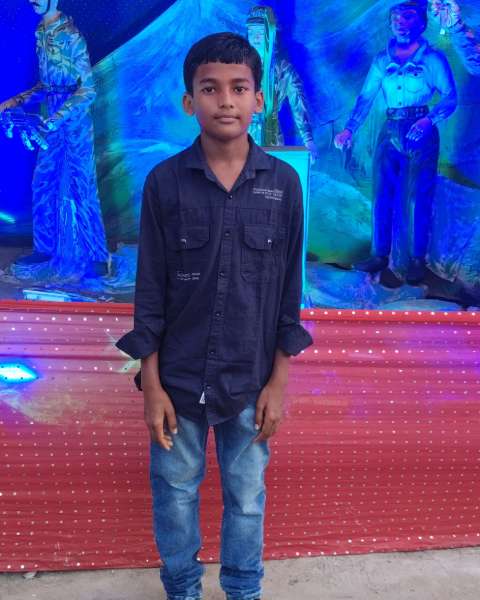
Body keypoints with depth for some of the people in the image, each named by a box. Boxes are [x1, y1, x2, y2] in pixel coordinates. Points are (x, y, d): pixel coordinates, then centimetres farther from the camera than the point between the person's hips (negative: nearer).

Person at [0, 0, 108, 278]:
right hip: (53, 122, 8)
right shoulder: (42, 34, 9)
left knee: (78, 186, -3)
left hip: (74, 122, -8)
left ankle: (95, 256, 8)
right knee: (45, 183, 12)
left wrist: (56, 118, -23)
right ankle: (47, 247, 25)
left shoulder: (71, 36, -15)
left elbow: (88, 89, -18)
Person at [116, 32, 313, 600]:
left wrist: (278, 382, -1)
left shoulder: (283, 182, -6)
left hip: (251, 381, 0)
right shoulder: (164, 181, -8)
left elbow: (289, 290, -1)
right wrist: (151, 385, -4)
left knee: (246, 498, 16)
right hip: (179, 378, 0)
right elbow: (150, 290, -4)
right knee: (175, 493, 16)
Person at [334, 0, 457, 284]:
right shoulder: (382, 60, 11)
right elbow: (366, 98, 7)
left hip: (421, 135, -4)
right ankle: (380, 255, 14)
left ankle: (417, 260, 5)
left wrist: (429, 120, -26)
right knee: (382, 196, 4)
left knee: (416, 199, -5)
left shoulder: (433, 58, -1)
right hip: (390, 133, 4)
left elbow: (450, 97, -8)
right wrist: (349, 129, -6)